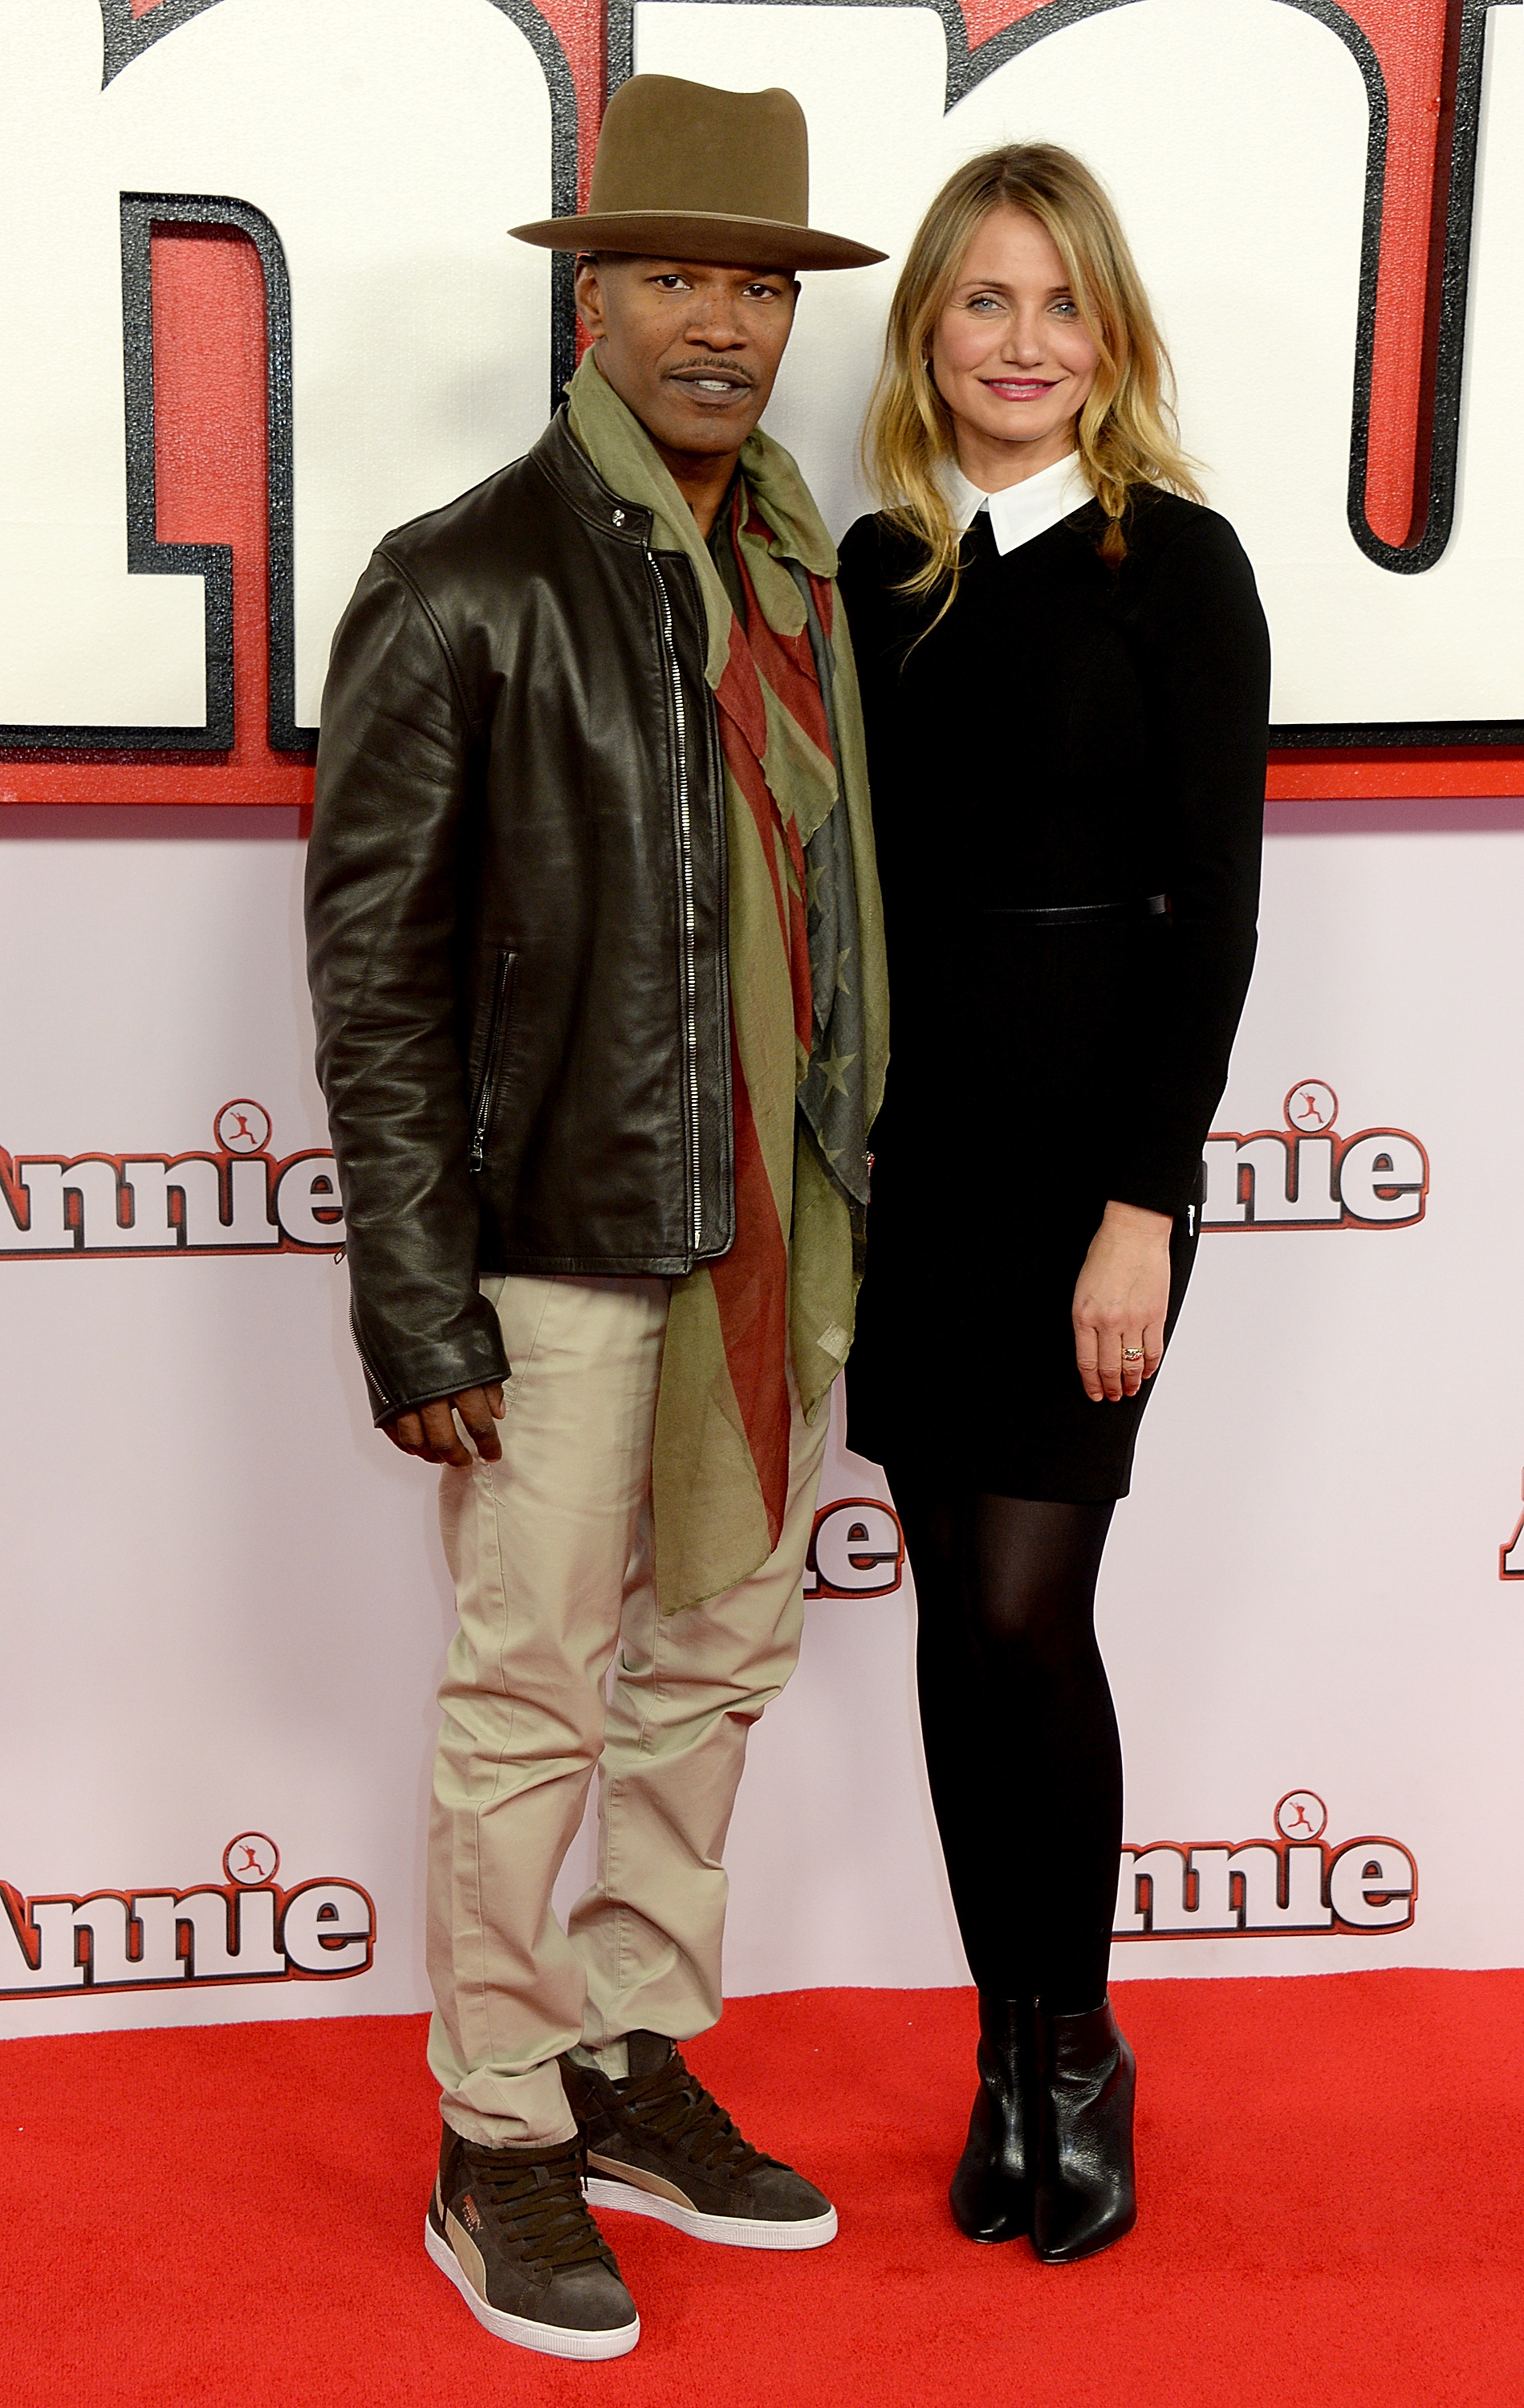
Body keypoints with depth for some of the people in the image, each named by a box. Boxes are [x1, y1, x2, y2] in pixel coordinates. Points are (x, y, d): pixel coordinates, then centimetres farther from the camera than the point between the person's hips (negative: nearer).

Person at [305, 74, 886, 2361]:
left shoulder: (807, 579, 10)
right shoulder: (462, 587, -8)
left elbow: (834, 900, 13)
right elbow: (375, 962, -10)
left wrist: (852, 1219, 10)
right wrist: (416, 1300, -13)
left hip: (775, 1229, 6)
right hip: (565, 1231, -6)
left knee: (720, 1660, 14)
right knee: (534, 1699, 2)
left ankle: (638, 2068, 31)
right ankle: (501, 2152, 19)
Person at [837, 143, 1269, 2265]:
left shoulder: (1174, 562, -3)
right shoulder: (874, 569, 9)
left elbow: (1214, 903, -7)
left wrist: (1143, 1202, -13)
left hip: (1088, 1142, -4)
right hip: (907, 1145, 4)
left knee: (1026, 1614, -6)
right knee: (959, 1617, 8)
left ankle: (1077, 2045, 17)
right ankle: (1015, 2052, 23)